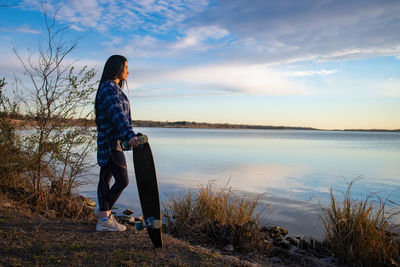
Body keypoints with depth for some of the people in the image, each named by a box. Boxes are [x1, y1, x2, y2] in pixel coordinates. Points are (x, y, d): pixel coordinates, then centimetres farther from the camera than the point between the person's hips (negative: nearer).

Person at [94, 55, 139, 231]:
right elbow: (117, 114, -30)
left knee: (106, 178, 13)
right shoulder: (108, 88, -14)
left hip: (112, 142, 10)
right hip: (110, 142, -10)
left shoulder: (114, 89, 18)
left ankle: (103, 214, 23)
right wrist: (130, 136, -43)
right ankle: (104, 218, 3)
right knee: (122, 180, -7)